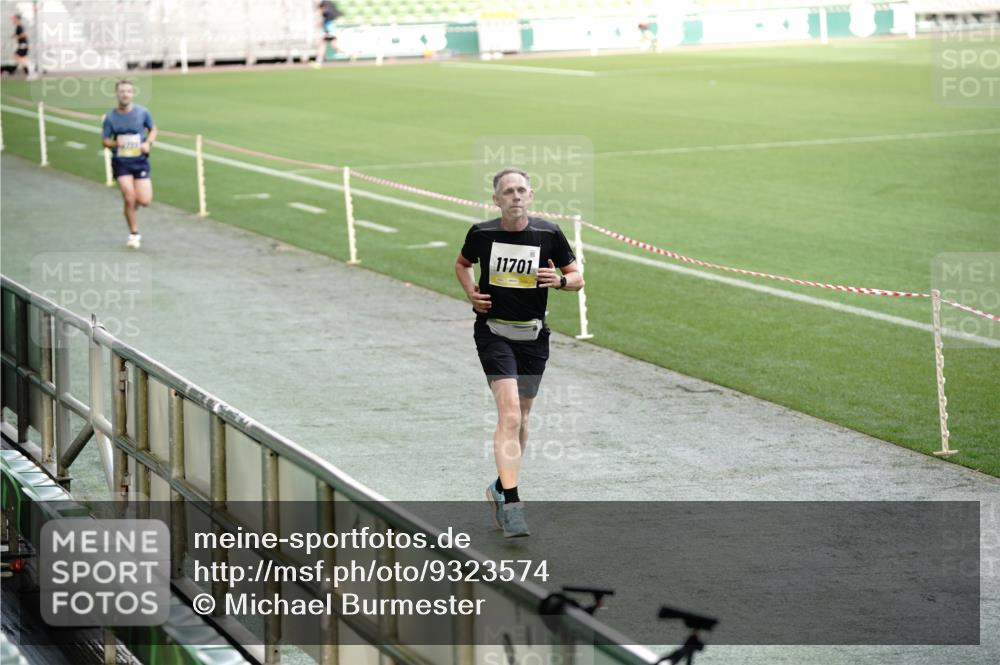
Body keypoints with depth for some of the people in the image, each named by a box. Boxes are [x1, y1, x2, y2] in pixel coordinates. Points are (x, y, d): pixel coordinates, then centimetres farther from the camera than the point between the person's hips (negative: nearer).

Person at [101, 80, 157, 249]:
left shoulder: (142, 112, -3)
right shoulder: (111, 117, -4)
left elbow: (153, 129, 12)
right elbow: (105, 141, 3)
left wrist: (148, 143, -7)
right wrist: (114, 143, -20)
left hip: (140, 161, 1)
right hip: (121, 162, -1)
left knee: (144, 201, -6)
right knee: (129, 198, -10)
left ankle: (130, 208, 32)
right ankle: (134, 234, 8)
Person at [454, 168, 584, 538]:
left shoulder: (548, 234, -4)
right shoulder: (481, 234, -4)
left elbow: (577, 278, 5)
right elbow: (462, 264, 17)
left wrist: (560, 280, -17)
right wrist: (471, 292, 0)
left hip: (533, 335, 3)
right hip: (493, 331, -3)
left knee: (520, 417, 14)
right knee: (509, 414, -18)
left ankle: (502, 488, 35)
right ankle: (510, 503, -20)